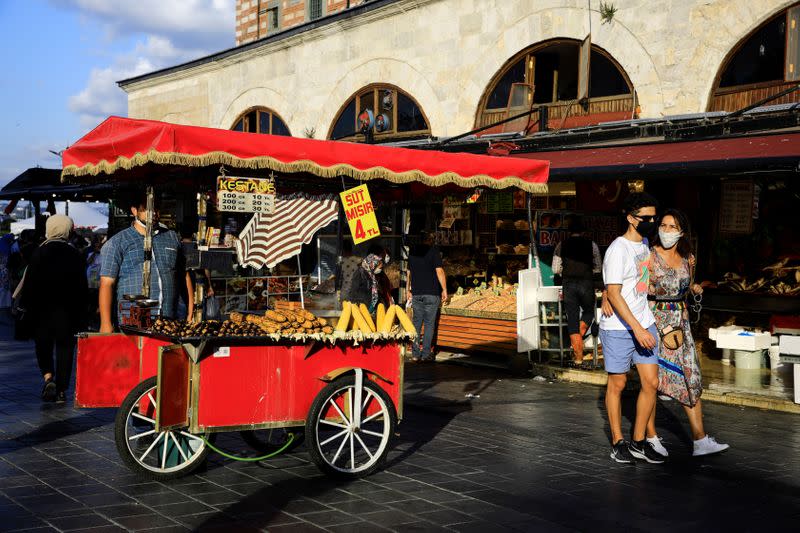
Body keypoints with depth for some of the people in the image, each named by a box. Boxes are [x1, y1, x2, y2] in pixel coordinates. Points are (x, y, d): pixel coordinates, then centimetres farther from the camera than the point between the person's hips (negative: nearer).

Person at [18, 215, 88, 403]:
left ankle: (48, 377, -9)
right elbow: (83, 287, 2)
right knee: (65, 348, 6)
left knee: (43, 345, 13)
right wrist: (81, 313, 10)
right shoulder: (75, 255, -2)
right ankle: (61, 390, 6)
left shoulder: (39, 253, -7)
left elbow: (29, 283, -6)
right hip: (68, 311, 1)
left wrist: (25, 305, 4)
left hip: (43, 310, -1)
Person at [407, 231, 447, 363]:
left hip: (416, 293, 5)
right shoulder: (433, 251, -6)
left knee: (416, 323, 9)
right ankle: (425, 355, -1)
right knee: (429, 324, 0)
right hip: (432, 293, -4)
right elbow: (439, 271, -12)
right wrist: (444, 290, -7)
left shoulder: (412, 251, 10)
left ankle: (415, 354, 9)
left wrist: (408, 289, 24)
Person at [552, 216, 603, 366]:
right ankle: (579, 339, 0)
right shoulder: (591, 244, 2)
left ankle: (578, 357, 4)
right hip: (586, 283, -1)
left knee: (572, 319, 6)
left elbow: (556, 269, 2)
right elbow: (598, 268, 6)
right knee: (589, 312, 22)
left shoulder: (561, 245, 4)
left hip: (568, 284, 1)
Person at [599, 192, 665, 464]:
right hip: (618, 328, -7)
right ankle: (618, 442, 17)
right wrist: (637, 329, -24)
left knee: (651, 383, 2)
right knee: (617, 384, 5)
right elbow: (614, 294, -19)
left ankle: (639, 442, 14)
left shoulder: (644, 243, 10)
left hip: (644, 324, 7)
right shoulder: (618, 250, -15)